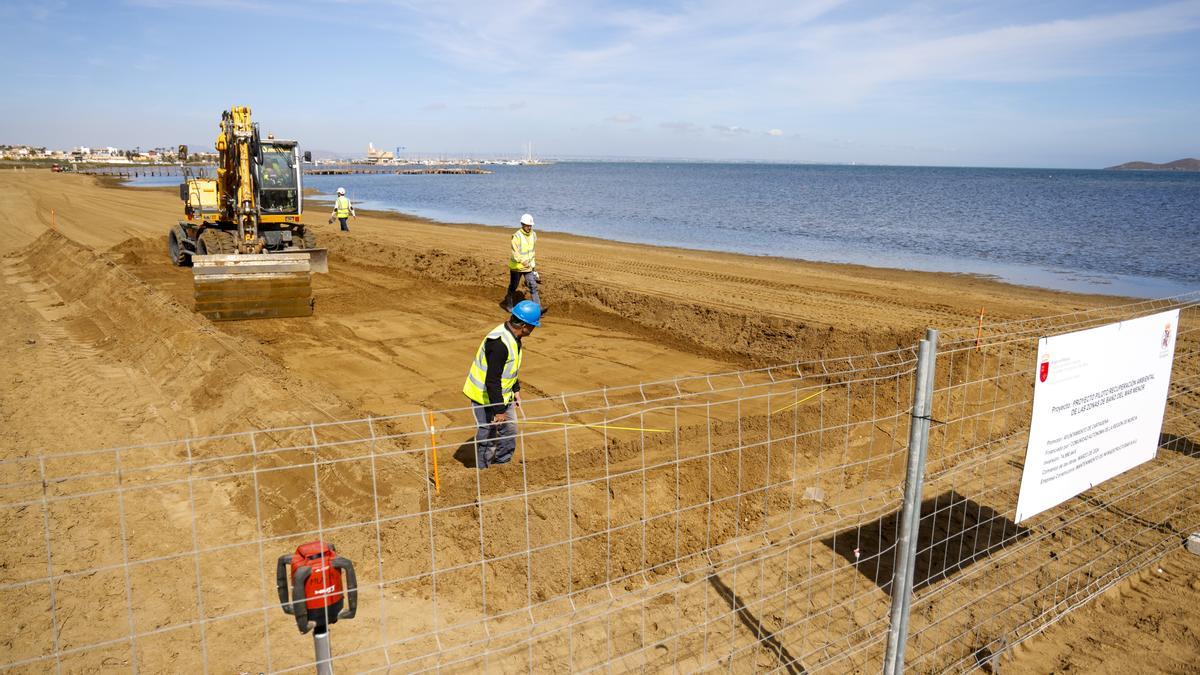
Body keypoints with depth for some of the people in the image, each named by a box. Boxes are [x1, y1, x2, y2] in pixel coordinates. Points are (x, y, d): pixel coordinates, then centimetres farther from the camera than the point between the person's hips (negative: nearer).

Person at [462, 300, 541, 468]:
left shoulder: (513, 336, -1)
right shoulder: (499, 343, -32)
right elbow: (492, 381, -30)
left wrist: (516, 389, 17)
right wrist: (498, 410, -25)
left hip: (503, 394, 10)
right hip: (485, 397, -10)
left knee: (510, 430, 18)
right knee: (488, 437, 1)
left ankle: (503, 464, 35)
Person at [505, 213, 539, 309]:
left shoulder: (533, 234, 0)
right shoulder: (517, 236, -21)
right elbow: (515, 252, -31)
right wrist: (523, 261, -47)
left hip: (528, 266, 4)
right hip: (516, 266, -4)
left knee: (533, 286, -5)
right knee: (513, 287, 13)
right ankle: (508, 303, 38)